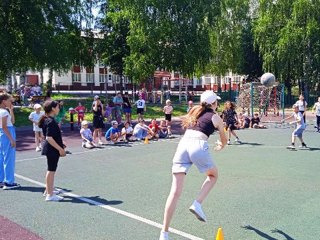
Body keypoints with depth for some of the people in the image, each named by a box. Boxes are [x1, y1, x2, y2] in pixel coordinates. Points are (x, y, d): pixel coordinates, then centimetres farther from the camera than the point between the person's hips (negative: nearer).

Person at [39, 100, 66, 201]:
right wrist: (60, 149, -23)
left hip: (51, 149, 10)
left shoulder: (48, 120, 10)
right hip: (52, 149, -10)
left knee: (51, 170, 21)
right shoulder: (51, 121, -20)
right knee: (51, 170, -3)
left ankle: (48, 190, 35)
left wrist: (61, 144, 20)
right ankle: (50, 195, 6)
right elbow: (49, 138, -26)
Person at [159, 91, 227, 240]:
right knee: (213, 175, 27)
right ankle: (197, 204, 7)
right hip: (199, 145, -4)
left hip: (183, 143, 4)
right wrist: (221, 146, 51)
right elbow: (224, 140, 27)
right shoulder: (216, 117, 15)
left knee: (175, 191, 1)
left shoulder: (194, 111, 26)